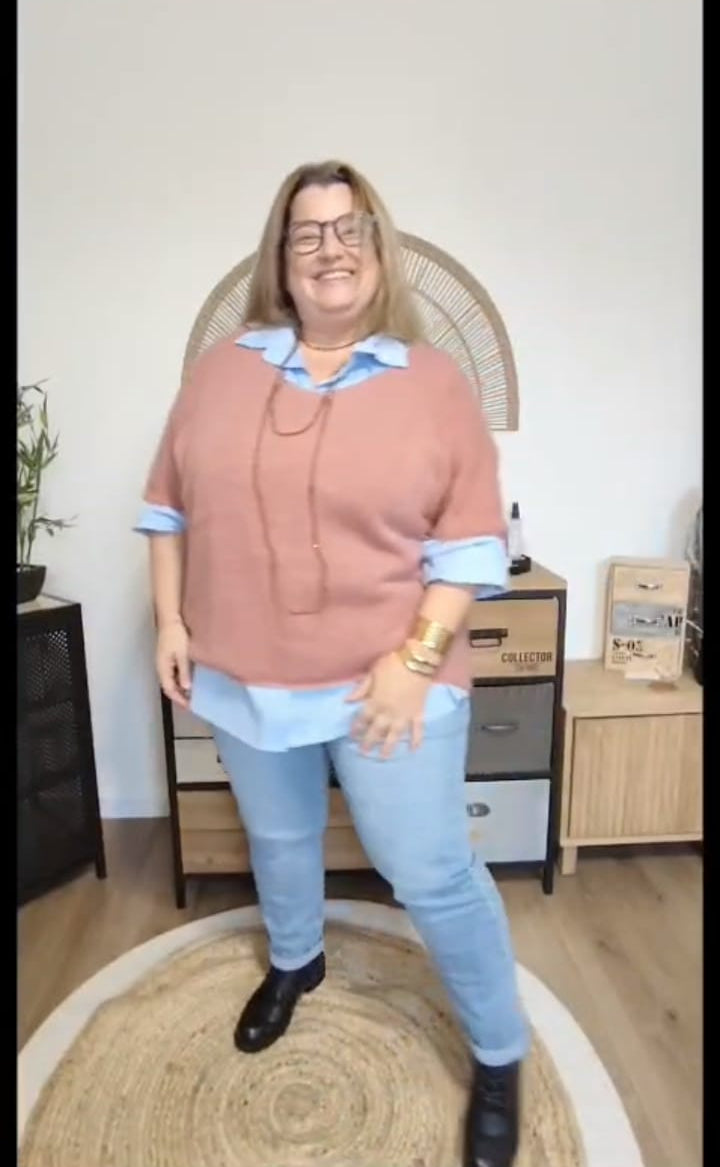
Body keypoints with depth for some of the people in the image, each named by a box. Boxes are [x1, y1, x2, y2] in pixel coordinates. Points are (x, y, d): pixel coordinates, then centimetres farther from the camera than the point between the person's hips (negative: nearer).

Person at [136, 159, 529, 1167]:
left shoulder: (435, 383, -6)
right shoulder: (220, 370, 3)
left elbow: (470, 543, -8)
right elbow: (171, 506, 7)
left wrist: (418, 658, -15)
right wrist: (170, 621, 2)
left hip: (388, 680, -3)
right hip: (246, 678, 4)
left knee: (433, 874, 6)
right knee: (278, 840, 24)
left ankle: (500, 1056, 32)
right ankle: (294, 962, 55)